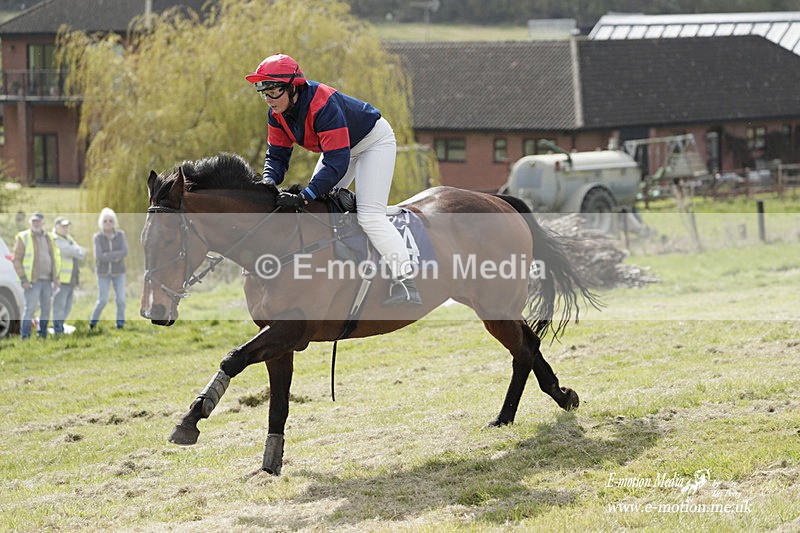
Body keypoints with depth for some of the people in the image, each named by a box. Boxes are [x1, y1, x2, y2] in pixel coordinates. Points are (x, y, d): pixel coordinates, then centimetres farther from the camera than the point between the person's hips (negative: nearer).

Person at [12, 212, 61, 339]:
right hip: (33, 281, -6)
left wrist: (55, 277, 13)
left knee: (46, 308, 8)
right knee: (30, 308, -11)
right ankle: (25, 336, -8)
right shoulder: (23, 238, -3)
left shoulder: (49, 238, 14)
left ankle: (43, 334, 17)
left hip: (47, 280, 6)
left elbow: (56, 257, 22)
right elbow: (16, 259, -6)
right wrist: (23, 279, -13)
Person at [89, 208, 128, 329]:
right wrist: (115, 257, -19)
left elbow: (124, 252, -17)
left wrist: (108, 256, -22)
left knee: (121, 299, -7)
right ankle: (93, 322, 15)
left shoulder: (120, 235, -4)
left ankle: (120, 324, 6)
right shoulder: (98, 237, -8)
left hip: (118, 272, 1)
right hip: (104, 272, -1)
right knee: (102, 300, -5)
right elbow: (99, 256, -18)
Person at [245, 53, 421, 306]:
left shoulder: (323, 105, -40)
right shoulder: (277, 113, -14)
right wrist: (268, 183, -29)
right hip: (337, 146, 9)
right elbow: (277, 154, -6)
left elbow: (337, 162, -43)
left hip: (374, 141, -9)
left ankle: (406, 283, -26)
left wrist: (303, 197, -49)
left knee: (370, 214, -22)